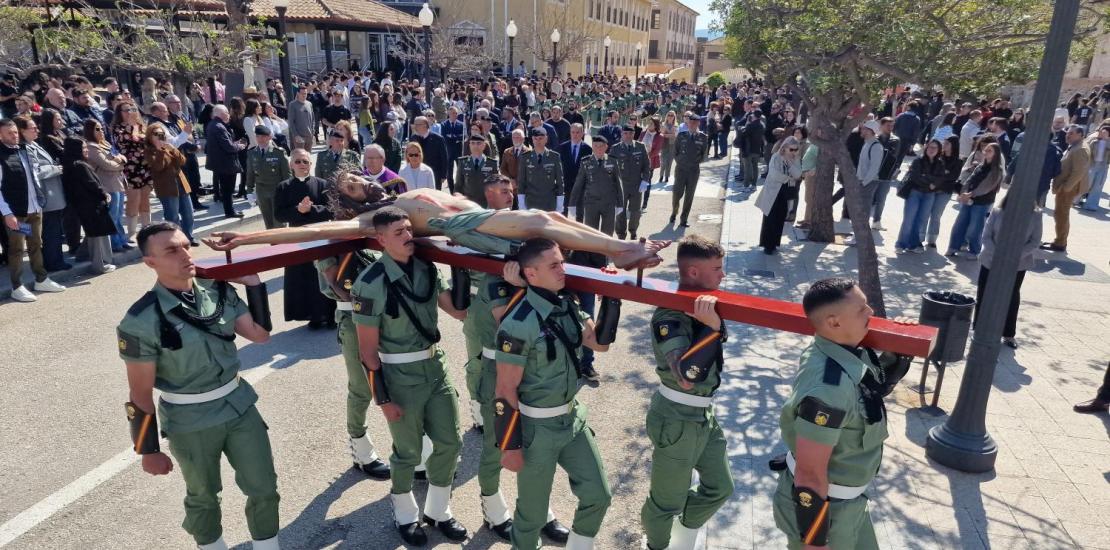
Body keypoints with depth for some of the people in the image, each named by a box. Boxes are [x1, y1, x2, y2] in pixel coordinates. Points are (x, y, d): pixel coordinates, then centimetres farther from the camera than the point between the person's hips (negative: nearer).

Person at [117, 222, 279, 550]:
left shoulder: (220, 292, -6)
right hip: (191, 423, -4)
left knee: (264, 488, 13)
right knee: (203, 497, 19)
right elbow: (140, 394, -13)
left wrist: (253, 283, -9)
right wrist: (148, 450, -7)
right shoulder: (141, 322, -20)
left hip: (240, 405, 4)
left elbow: (261, 334, 0)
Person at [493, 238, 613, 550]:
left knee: (598, 495, 15)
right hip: (537, 427, -7)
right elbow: (505, 390, -19)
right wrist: (509, 445, -14)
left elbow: (600, 343, 7)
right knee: (533, 509, 11)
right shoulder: (519, 324, -24)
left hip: (573, 417, 7)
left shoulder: (567, 306, -2)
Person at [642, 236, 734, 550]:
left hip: (705, 414, 8)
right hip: (677, 420, -8)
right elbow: (686, 376, -37)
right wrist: (711, 327, -41)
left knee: (719, 488, 21)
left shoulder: (705, 304, -2)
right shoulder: (670, 316, -25)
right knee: (668, 500, 10)